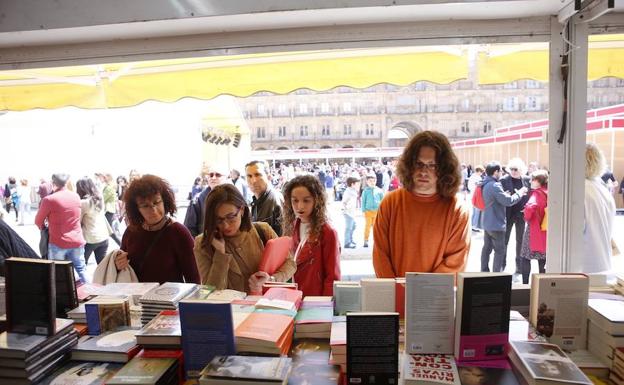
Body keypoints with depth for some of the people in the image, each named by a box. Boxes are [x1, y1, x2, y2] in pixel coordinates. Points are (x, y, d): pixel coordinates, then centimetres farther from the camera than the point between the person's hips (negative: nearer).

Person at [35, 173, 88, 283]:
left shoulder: (49, 200, -11)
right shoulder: (76, 196, 2)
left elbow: (38, 221, 2)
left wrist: (43, 227, 23)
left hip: (58, 243, -3)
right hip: (77, 241, 4)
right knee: (81, 268, 12)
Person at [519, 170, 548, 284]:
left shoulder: (537, 193, -15)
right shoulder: (548, 193, 5)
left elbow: (530, 207, -31)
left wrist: (527, 217, -14)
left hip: (533, 229, -7)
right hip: (545, 229, 7)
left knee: (525, 258, 2)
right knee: (542, 260, 14)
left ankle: (525, 283, 3)